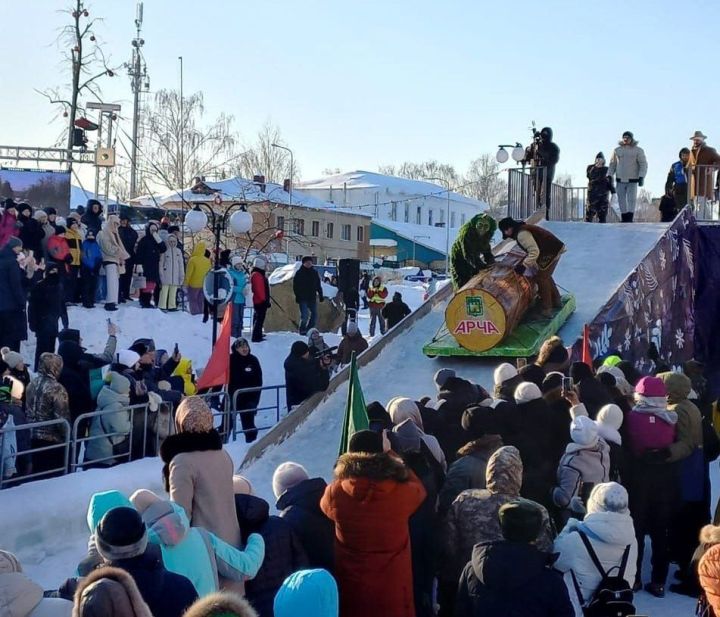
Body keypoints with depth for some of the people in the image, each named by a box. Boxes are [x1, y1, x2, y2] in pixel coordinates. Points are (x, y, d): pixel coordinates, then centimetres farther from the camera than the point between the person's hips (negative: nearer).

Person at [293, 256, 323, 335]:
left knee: (314, 315, 5)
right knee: (304, 315, -11)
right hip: (303, 298, -5)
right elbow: (296, 286, -2)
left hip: (312, 298, 5)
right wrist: (297, 296, -11)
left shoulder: (314, 272, 10)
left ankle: (309, 330, 17)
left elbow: (318, 285, 16)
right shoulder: (299, 273, -2)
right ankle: (302, 331, 3)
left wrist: (320, 295, 9)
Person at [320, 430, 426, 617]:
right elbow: (417, 486, 7)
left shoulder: (335, 493, -17)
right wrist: (389, 454, 14)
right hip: (393, 589, -1)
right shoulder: (401, 493, -18)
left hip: (351, 588, 1)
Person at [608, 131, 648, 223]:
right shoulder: (617, 150, 9)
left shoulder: (638, 150, 1)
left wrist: (641, 177, -14)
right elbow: (612, 164, 16)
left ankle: (630, 220, -8)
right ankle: (624, 220, 9)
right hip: (620, 180, 3)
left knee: (631, 201, -8)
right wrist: (609, 176, 5)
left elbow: (643, 164, -2)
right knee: (621, 201, 3)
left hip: (632, 181, -3)